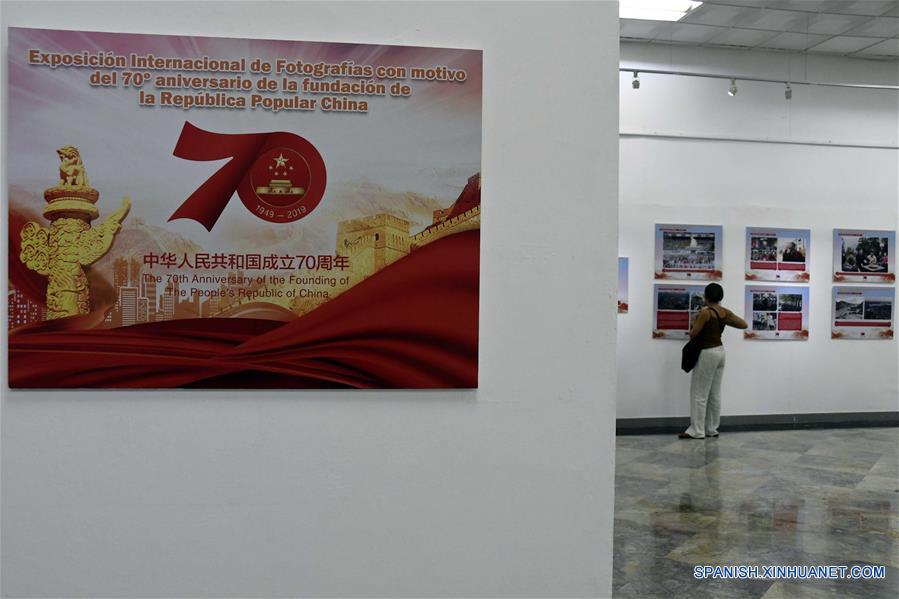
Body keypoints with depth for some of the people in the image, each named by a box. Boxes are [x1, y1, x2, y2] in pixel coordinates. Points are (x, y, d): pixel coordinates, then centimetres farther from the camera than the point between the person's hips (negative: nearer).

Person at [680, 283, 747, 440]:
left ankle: (697, 431, 1)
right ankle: (712, 429, 18)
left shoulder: (705, 312, -18)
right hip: (719, 351, 8)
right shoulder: (725, 312, 3)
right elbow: (744, 324, 11)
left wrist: (695, 323, 5)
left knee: (699, 394, -2)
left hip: (707, 354, -8)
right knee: (715, 393, 12)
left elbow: (693, 334, -15)